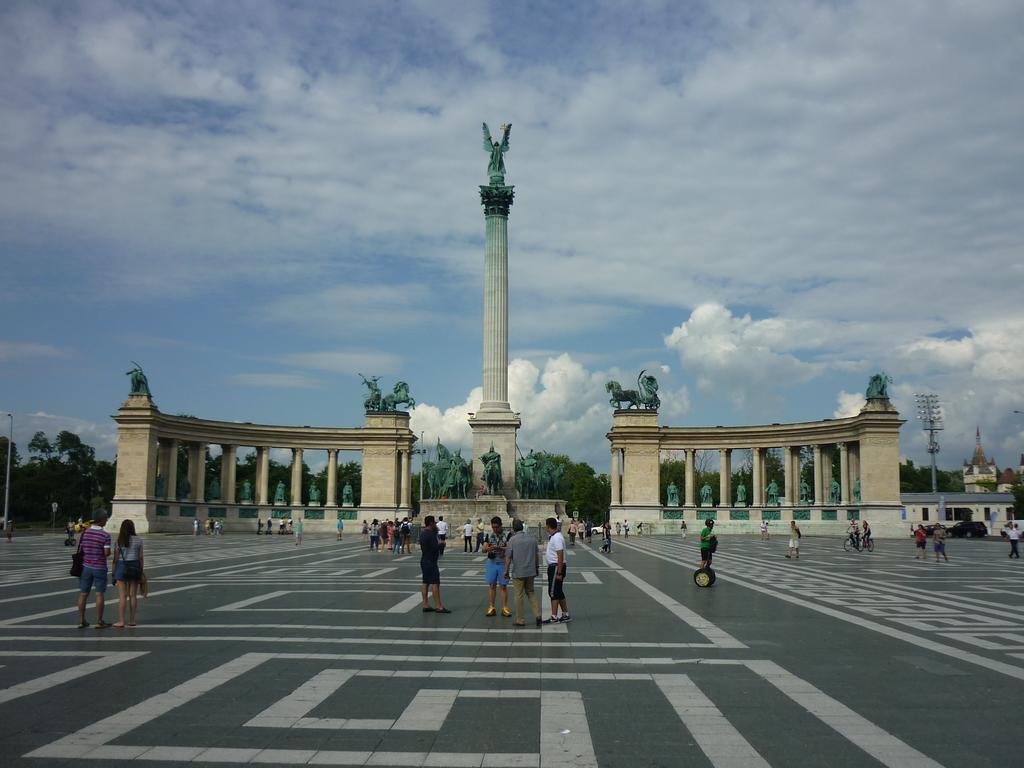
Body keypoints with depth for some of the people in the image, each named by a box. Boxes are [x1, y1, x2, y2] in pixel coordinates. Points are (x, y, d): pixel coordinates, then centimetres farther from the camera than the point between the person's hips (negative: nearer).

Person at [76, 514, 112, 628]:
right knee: (99, 594, 1)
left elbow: (80, 549, 3)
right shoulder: (105, 535, -13)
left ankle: (81, 620, 13)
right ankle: (99, 621, 4)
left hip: (86, 566, 4)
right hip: (99, 567, -4)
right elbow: (107, 553, -15)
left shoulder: (84, 532, 1)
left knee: (83, 594, 9)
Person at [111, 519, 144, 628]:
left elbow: (116, 557, -5)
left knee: (122, 595, -1)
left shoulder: (119, 540, -5)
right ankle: (132, 620, 11)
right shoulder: (138, 540, 1)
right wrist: (141, 571, 9)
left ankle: (121, 621, -3)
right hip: (134, 567, 2)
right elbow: (140, 557, 2)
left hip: (122, 566, -2)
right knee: (133, 595, 7)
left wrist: (114, 572, 2)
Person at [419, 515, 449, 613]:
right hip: (431, 561, -10)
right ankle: (438, 606, -9)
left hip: (424, 560, 10)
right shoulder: (431, 534, -18)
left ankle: (426, 605, 12)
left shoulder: (422, 533, 11)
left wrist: (435, 531, 9)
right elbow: (435, 547, -23)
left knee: (425, 583, 10)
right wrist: (441, 544, -2)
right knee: (435, 583, -8)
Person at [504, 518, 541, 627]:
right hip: (531, 571, 4)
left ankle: (520, 620, 11)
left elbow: (508, 558, -9)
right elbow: (536, 555, 10)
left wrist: (506, 571, 1)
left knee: (519, 595, 5)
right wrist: (537, 568, 22)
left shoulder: (512, 540, -11)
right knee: (531, 592, 18)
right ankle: (537, 615, 6)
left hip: (518, 572, -4)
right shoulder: (532, 538, 3)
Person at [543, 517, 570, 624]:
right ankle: (566, 615, 20)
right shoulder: (552, 537, 13)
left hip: (556, 567, -10)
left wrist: (559, 573, -23)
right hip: (553, 567, 10)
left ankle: (554, 617, -3)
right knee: (559, 593, 14)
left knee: (553, 592, -6)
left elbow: (560, 556, -22)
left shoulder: (557, 538, -19)